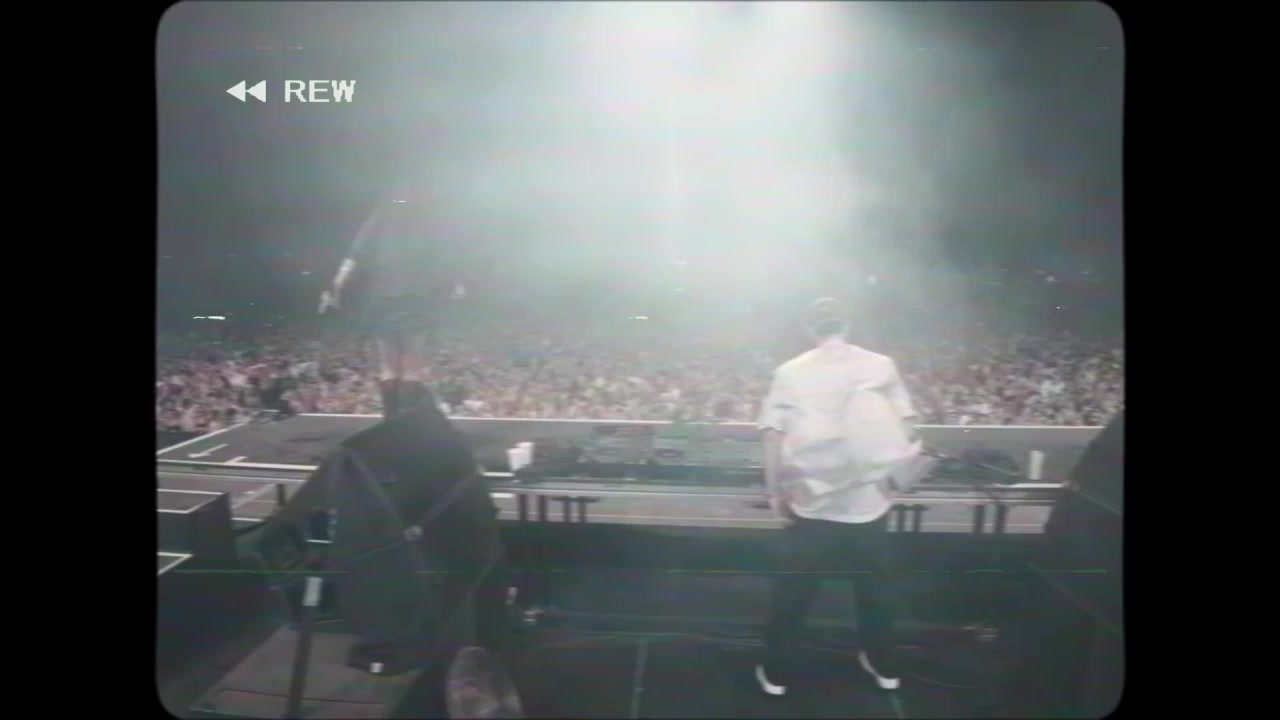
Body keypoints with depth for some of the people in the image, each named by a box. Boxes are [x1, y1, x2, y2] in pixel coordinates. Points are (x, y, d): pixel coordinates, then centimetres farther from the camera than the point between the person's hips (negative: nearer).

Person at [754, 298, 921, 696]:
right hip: (868, 499, 2)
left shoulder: (791, 372, -6)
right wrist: (898, 464, 13)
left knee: (793, 590, 12)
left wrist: (775, 491, -2)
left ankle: (776, 672, 23)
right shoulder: (880, 365, -3)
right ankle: (884, 667, 36)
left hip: (810, 502, -1)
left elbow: (773, 435, -10)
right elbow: (906, 428, -3)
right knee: (875, 586, 20)